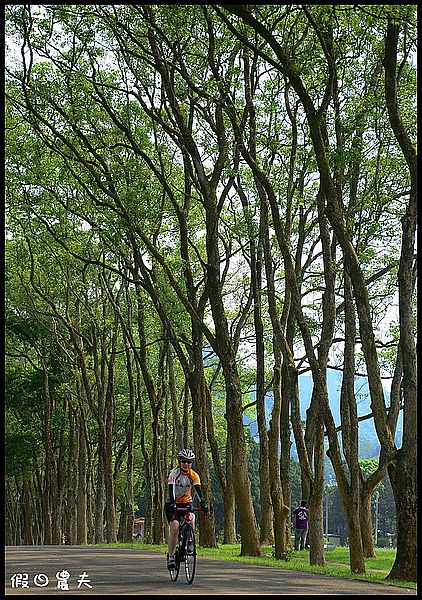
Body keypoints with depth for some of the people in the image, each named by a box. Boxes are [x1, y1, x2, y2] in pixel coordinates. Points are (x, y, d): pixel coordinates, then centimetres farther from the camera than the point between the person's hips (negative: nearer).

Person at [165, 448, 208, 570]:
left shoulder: (194, 475, -7)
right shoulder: (174, 473, -17)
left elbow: (198, 490, -16)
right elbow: (171, 490, -29)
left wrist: (203, 503, -34)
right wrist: (172, 504, -44)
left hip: (186, 502, 3)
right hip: (172, 504, -3)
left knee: (191, 518, -28)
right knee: (174, 527, -19)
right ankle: (171, 556, -11)